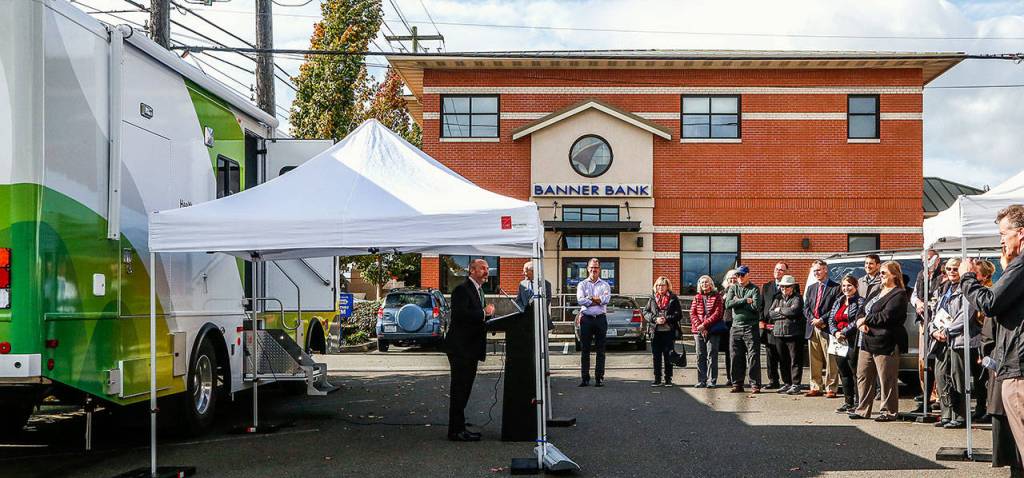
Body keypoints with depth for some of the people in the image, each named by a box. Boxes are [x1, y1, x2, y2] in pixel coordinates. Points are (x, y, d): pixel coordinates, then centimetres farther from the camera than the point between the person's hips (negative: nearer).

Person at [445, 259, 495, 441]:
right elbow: (460, 314, -26)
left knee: (464, 388, 14)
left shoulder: (478, 290, 18)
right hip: (460, 347, -10)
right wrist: (484, 313, -21)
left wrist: (487, 314, 4)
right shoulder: (462, 289, -13)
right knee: (459, 388, -6)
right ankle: (456, 430, -2)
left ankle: (459, 428, 20)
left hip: (470, 348, 10)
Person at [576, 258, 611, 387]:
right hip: (586, 319, 0)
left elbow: (606, 299, -10)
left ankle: (599, 378, 4)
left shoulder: (605, 285, 10)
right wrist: (597, 301, -7)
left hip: (600, 318, 0)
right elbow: (580, 300, -8)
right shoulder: (582, 284, 9)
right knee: (585, 350, 1)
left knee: (600, 350, 1)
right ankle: (585, 378, 5)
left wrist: (589, 299, -6)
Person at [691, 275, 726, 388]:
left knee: (712, 355, -4)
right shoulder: (697, 298, 14)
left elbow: (718, 313, -6)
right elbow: (692, 314, 6)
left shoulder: (717, 297, 3)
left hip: (713, 330, -3)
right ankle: (701, 380, 9)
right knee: (700, 356, 4)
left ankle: (712, 381, -1)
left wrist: (704, 324, -13)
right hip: (698, 331, 3)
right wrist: (699, 326, -10)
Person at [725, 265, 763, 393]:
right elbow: (728, 304, -5)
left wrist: (738, 302, -8)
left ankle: (755, 385, -1)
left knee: (753, 356, -4)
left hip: (751, 327, -4)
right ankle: (737, 384, 14)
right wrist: (745, 300, -11)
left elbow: (756, 307, -15)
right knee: (736, 357, 6)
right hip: (736, 327, 4)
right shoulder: (733, 288, 12)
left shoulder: (754, 289, 0)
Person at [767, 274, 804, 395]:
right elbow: (770, 313, 6)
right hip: (779, 333, 6)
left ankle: (795, 384, -1)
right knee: (783, 361, 10)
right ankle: (787, 383, 18)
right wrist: (785, 313, -5)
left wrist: (780, 310, -3)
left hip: (793, 333, -6)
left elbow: (794, 310, -18)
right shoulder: (777, 298, 16)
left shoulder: (797, 298, 0)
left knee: (795, 360, -3)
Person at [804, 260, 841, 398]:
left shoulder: (835, 288, -2)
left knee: (830, 361, -4)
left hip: (827, 328, -6)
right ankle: (816, 388, 15)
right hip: (812, 329, 6)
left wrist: (822, 320, -13)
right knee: (814, 361, 9)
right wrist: (813, 320, -4)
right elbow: (806, 307, 14)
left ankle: (831, 388, 0)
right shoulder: (811, 288, 19)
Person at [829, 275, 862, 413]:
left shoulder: (860, 302, -6)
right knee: (843, 373, 11)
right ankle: (848, 402, 18)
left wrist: (844, 333, -17)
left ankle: (857, 403, -1)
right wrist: (835, 333, -6)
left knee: (855, 372, -5)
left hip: (853, 343, -8)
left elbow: (857, 322, -16)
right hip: (839, 343, 8)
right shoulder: (838, 302, 18)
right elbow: (831, 320, 12)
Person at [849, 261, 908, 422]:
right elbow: (862, 310, 16)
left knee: (887, 380, -2)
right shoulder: (877, 292, 20)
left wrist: (865, 320, -9)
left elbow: (886, 316, -19)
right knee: (863, 377, 11)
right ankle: (863, 410, 19)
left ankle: (888, 411, 8)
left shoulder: (898, 294, -8)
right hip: (867, 342, 9)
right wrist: (861, 322, -6)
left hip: (885, 344, -9)